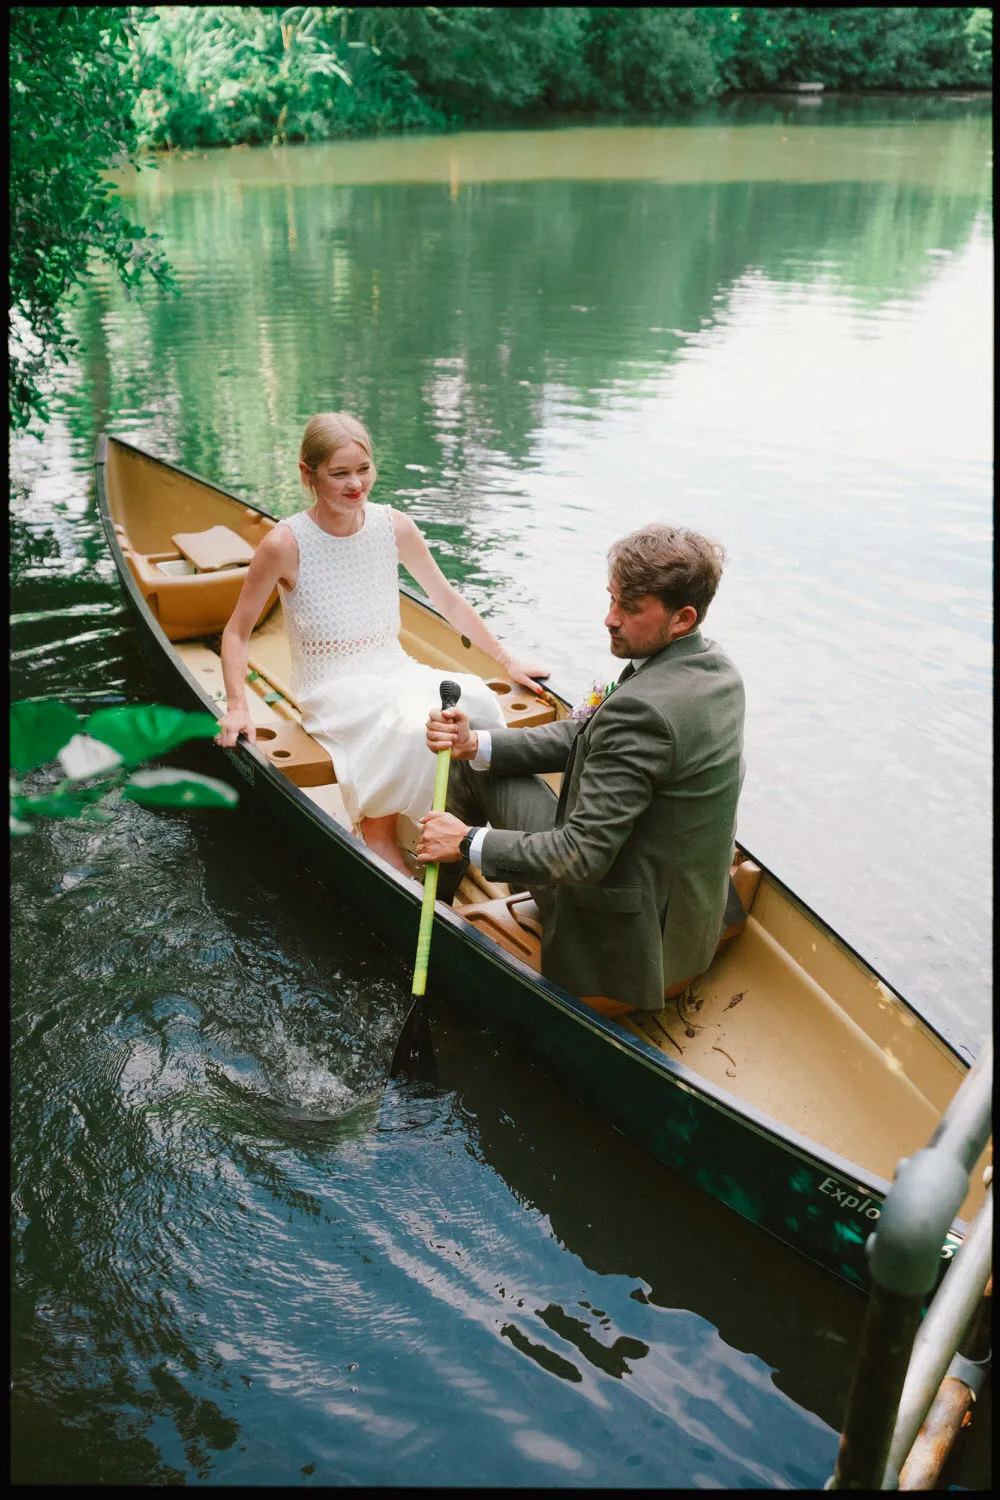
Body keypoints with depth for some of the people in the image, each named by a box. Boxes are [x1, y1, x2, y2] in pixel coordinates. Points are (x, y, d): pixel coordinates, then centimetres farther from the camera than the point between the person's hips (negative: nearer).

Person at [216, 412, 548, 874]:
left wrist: (507, 662, 14)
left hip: (397, 673, 4)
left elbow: (448, 602, 12)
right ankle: (378, 832, -12)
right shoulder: (287, 543, -11)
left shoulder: (394, 527, 0)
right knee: (411, 732, -35)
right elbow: (236, 632, -2)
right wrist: (237, 707, -15)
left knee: (474, 700, -28)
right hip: (332, 692, -4)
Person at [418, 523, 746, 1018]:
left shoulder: (641, 708, -33)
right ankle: (434, 888, 42)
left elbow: (582, 856, -30)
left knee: (476, 769, 3)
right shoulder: (715, 667, -2)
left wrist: (469, 841, -16)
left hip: (623, 932, -9)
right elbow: (584, 737, 3)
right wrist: (477, 743, -7)